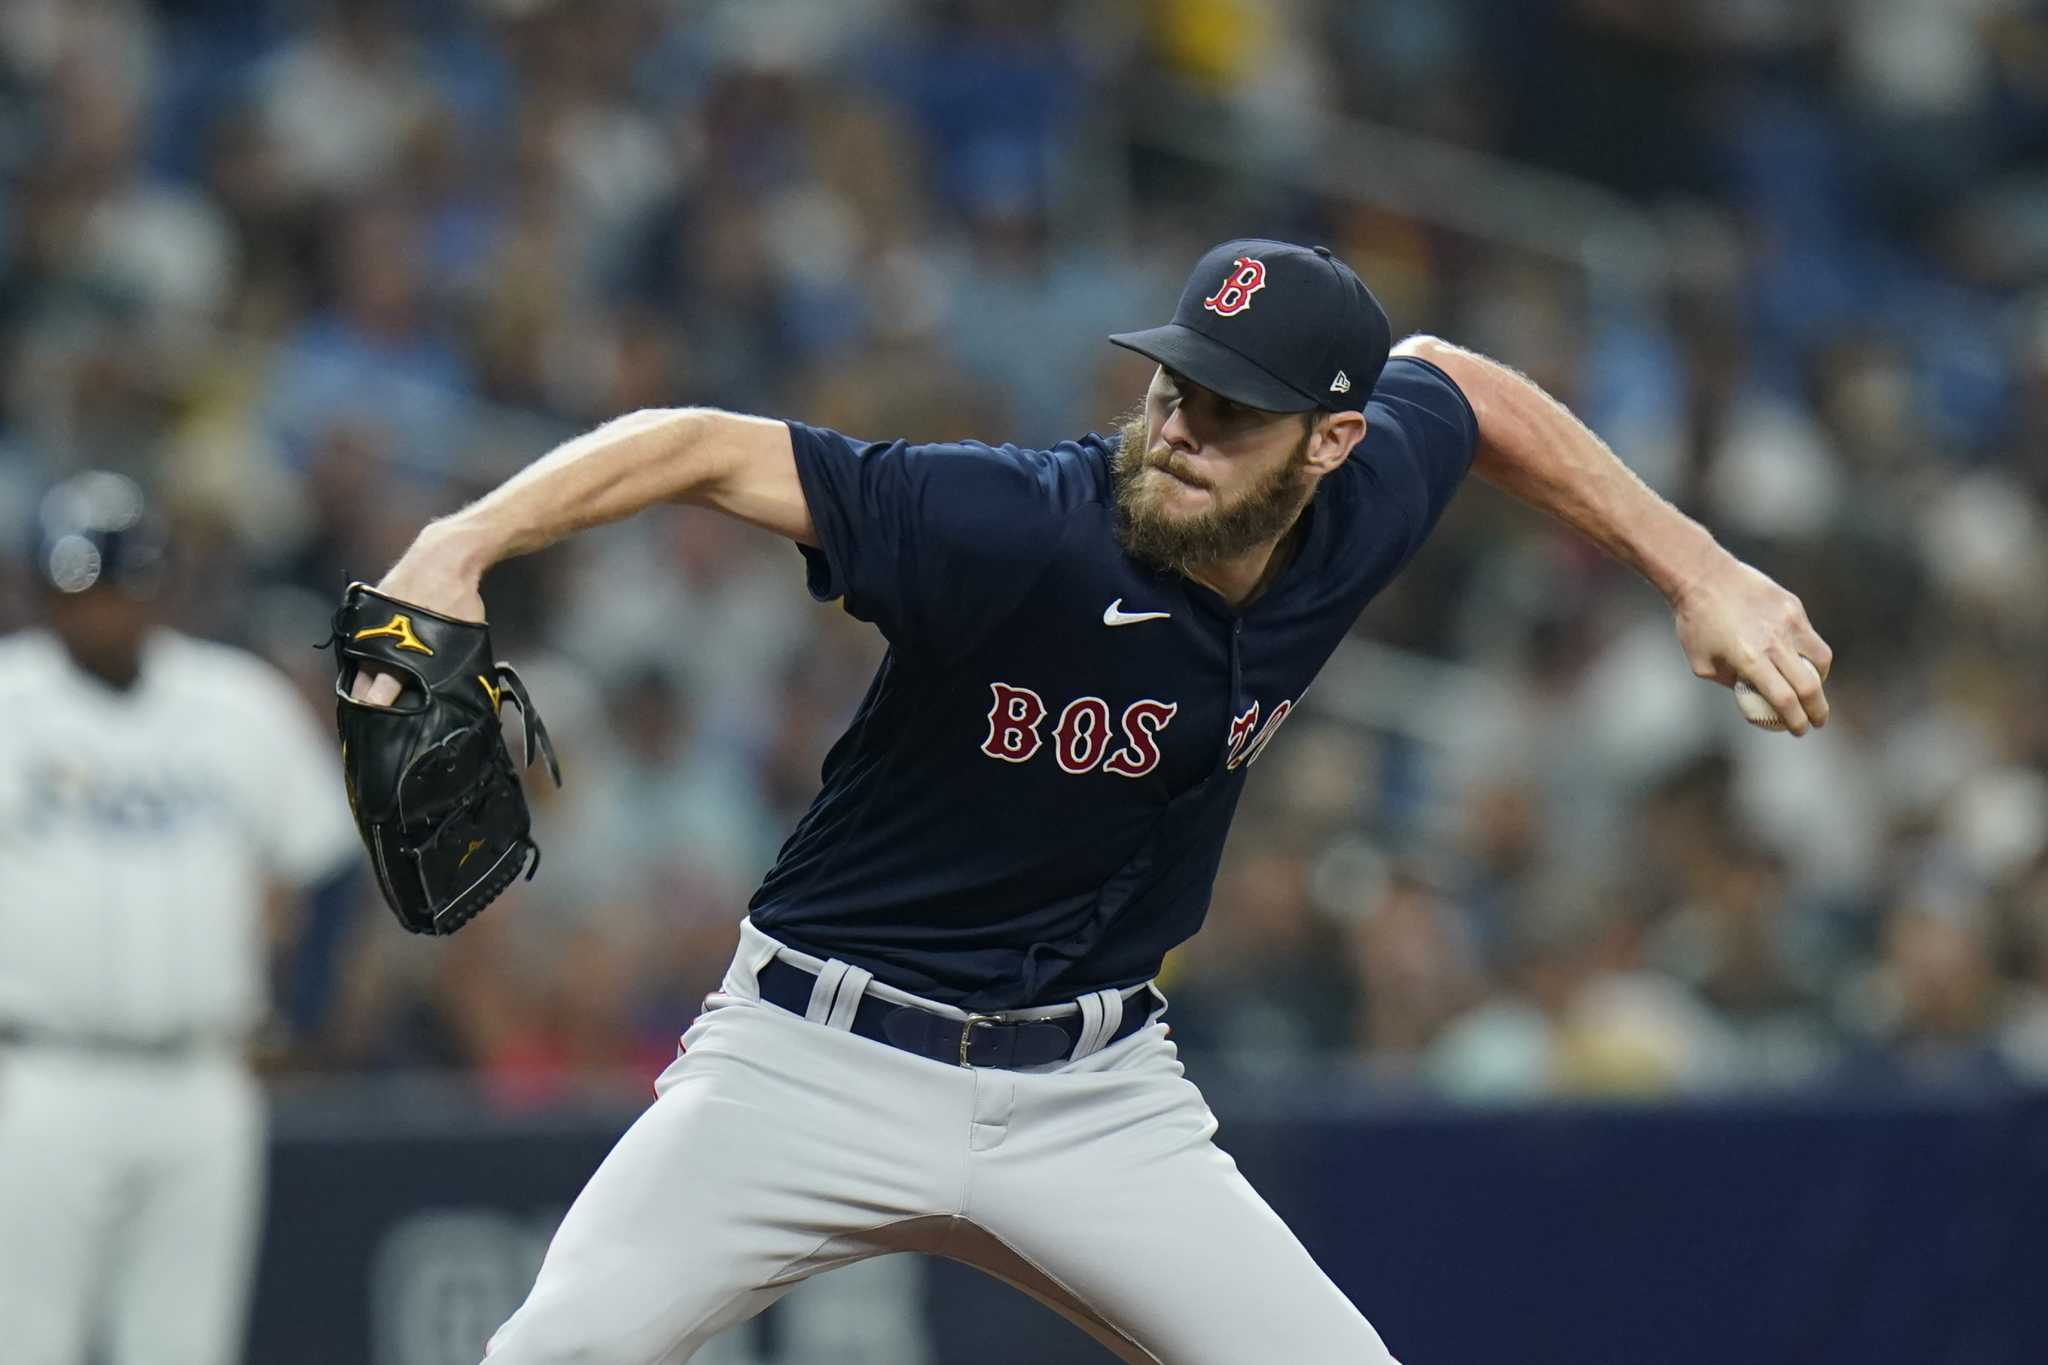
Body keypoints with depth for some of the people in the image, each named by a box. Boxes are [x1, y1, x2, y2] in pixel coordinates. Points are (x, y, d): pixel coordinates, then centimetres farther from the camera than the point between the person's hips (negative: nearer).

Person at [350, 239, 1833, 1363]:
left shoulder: (1360, 516, -8)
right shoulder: (1017, 530, -25)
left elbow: (1450, 378, 15)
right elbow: (708, 449, -26)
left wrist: (1700, 570, 13)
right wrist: (465, 543, -41)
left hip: (1094, 1087, 5)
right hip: (824, 1059, -4)